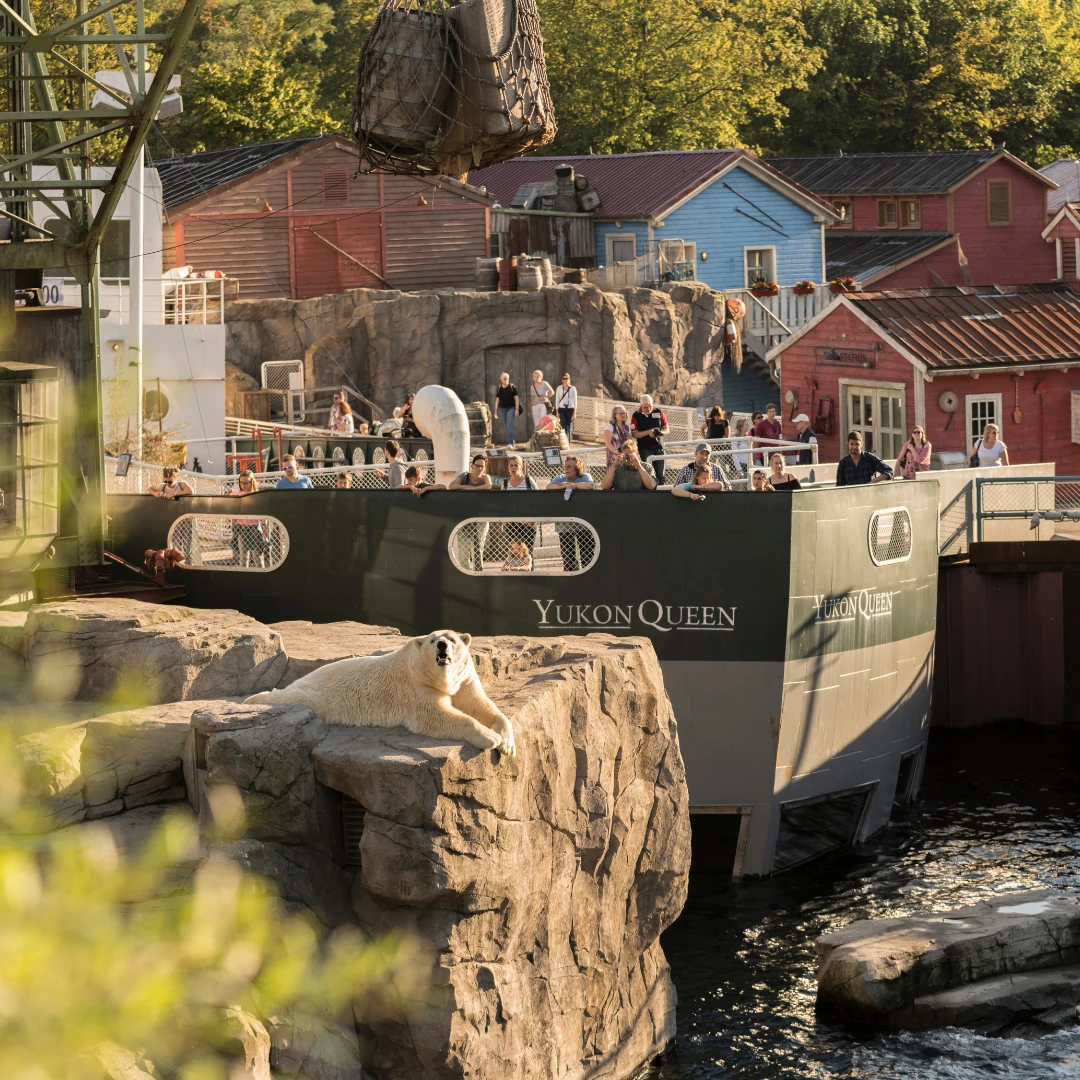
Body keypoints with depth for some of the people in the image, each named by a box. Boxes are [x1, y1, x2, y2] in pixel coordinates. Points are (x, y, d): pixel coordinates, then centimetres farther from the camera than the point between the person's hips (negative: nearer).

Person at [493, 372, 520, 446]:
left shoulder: (512, 387, -3)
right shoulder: (499, 388, 7)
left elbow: (516, 398, -4)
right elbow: (497, 400, 13)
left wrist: (517, 409, -11)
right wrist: (496, 411, 10)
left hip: (511, 408, -4)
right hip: (502, 409, 4)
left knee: (510, 426, -14)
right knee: (507, 426, 11)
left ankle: (510, 443, -19)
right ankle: (512, 441, 25)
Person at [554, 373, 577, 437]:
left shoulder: (573, 388, 1)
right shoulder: (559, 388, 5)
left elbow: (575, 400, 2)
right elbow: (557, 400, 8)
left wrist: (574, 412, -4)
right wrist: (557, 412, 3)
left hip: (570, 409, 0)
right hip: (561, 409, 0)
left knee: (569, 426, 3)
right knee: (564, 426, -11)